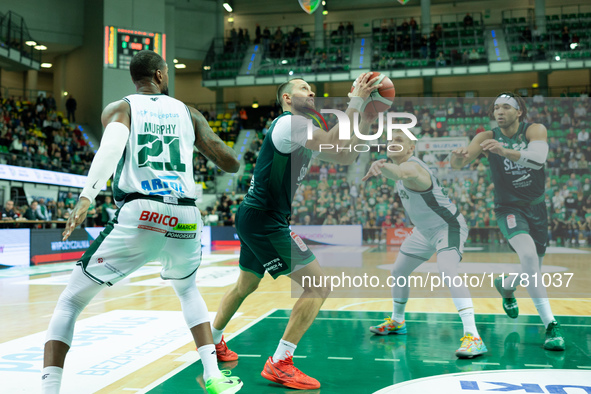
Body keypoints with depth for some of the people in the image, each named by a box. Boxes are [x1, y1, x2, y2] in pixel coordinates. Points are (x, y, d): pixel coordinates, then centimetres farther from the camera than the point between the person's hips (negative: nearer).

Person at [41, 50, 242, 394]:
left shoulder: (120, 109, 10)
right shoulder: (188, 113, 17)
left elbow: (112, 145, -14)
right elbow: (232, 164, 15)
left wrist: (86, 197, -23)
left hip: (139, 215, -3)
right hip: (185, 217, 3)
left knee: (70, 302, 11)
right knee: (188, 289, 32)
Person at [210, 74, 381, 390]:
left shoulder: (302, 133, 18)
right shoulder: (290, 122, -12)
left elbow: (346, 157, 14)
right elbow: (336, 146, -24)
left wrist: (366, 121, 4)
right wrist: (356, 100, -18)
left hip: (256, 219, 11)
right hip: (263, 219, -11)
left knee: (246, 285, 27)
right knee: (318, 285, -11)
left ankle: (213, 342, 44)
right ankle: (279, 363, -7)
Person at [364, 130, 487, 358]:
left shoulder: (412, 167, -31)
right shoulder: (399, 166, -3)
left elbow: (403, 173, -58)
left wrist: (380, 166, -75)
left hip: (448, 226, -10)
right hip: (424, 230, 10)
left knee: (447, 271, -32)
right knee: (398, 272, 16)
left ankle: (473, 337, -33)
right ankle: (397, 322, 40)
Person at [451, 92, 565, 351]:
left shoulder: (535, 130, -11)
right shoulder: (487, 138, -10)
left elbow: (538, 159, -31)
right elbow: (457, 164, -22)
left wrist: (504, 151, -47)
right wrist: (457, 156, -46)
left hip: (537, 207, 3)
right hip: (509, 208, -3)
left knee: (533, 272, 15)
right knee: (528, 256, -30)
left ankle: (504, 285, 50)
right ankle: (551, 326, -25)